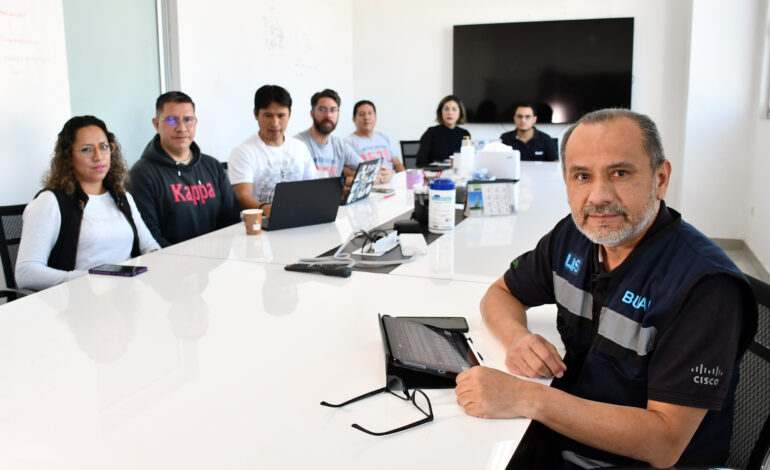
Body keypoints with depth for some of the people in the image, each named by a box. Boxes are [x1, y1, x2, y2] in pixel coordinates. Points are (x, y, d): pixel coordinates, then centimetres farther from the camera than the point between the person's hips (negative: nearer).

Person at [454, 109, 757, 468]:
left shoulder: (705, 285, -23)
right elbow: (500, 293, 11)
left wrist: (527, 399, -33)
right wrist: (518, 337, -13)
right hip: (557, 440, 6)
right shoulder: (573, 236, -3)